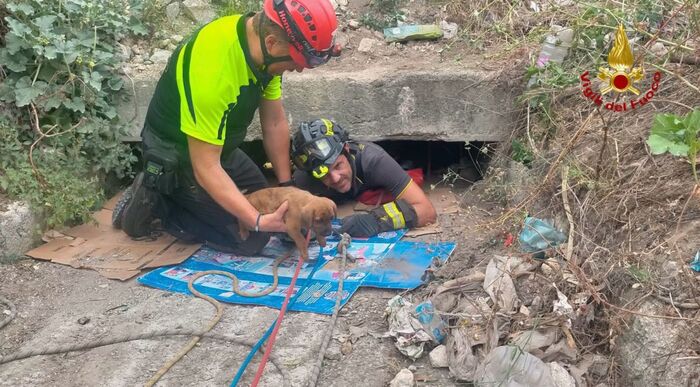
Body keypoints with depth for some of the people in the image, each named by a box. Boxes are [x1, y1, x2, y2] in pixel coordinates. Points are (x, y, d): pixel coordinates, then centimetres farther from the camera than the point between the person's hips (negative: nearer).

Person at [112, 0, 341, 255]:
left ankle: (181, 199, 19)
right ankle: (154, 202, 2)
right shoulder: (212, 69, -38)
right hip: (178, 158, -8)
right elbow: (206, 168, -33)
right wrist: (259, 221, -37)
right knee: (251, 237, -8)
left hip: (219, 148, 8)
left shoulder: (263, 46, -13)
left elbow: (275, 123, -4)